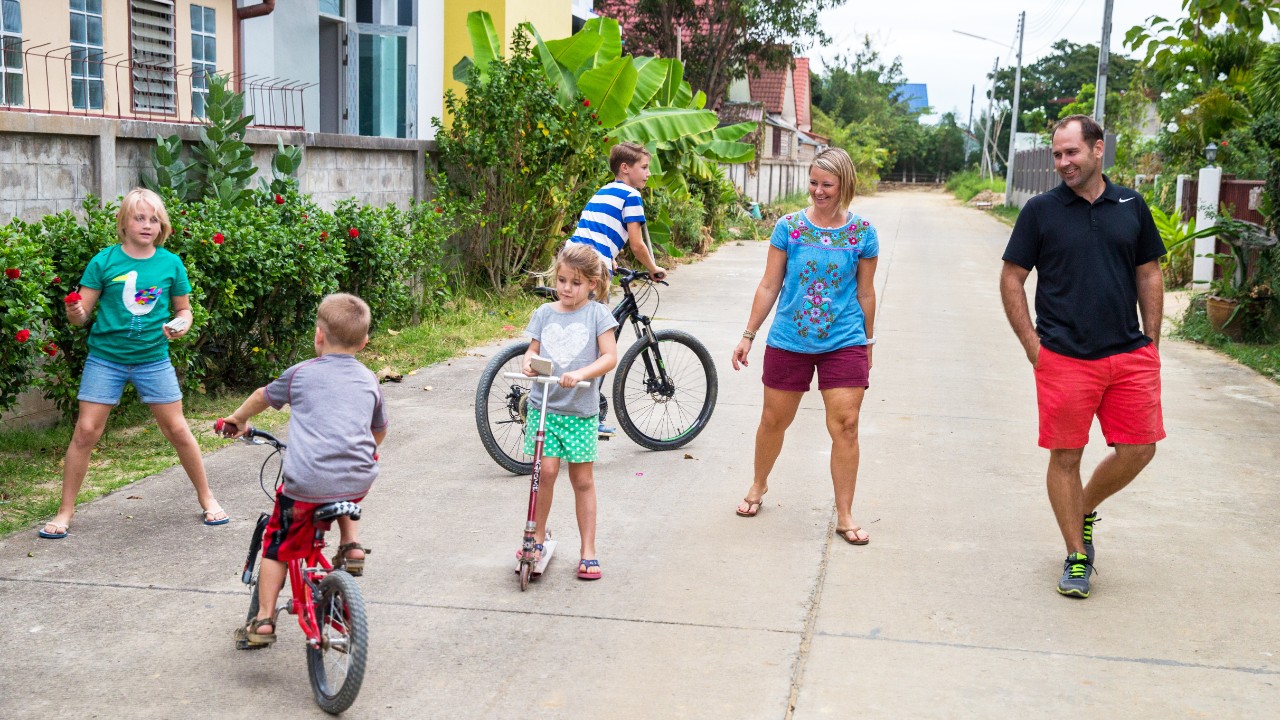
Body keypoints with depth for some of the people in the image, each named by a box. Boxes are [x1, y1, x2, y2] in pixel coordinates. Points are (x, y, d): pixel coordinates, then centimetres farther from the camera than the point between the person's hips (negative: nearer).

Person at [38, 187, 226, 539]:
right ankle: (65, 513, 10)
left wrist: (180, 326, -11)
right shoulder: (105, 261, -5)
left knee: (178, 430, 4)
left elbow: (183, 309, 11)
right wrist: (75, 313, -25)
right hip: (106, 357, -1)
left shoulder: (170, 263, 0)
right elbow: (82, 313, -2)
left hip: (153, 358, 1)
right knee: (85, 432, -2)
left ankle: (206, 498, 21)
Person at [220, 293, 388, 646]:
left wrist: (237, 419, 45)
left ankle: (263, 620, 16)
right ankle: (351, 546, 19)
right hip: (358, 481, 3)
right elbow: (379, 432, 28)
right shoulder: (369, 381, 14)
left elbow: (262, 396, 25)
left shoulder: (301, 373, 7)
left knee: (278, 546, 16)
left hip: (306, 483, -3)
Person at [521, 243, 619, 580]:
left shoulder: (597, 314, -1)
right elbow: (533, 349, 10)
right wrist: (529, 361, -13)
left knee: (583, 479, 5)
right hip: (543, 404, 1)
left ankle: (588, 549, 14)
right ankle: (538, 535, 14)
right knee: (546, 471, -7)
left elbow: (610, 357, -8)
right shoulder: (544, 313, 6)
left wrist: (580, 373, -23)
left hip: (581, 409, -1)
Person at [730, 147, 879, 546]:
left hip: (844, 344, -1)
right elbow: (769, 285, 3)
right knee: (774, 421, 12)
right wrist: (748, 336, 3)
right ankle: (758, 486, 38)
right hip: (788, 341, 1)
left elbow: (865, 293, 7)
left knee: (845, 426, -5)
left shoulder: (862, 233, -1)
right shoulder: (789, 226, -2)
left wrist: (868, 342, 11)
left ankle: (845, 516, 6)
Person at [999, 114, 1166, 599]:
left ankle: (1085, 509, 30)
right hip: (1064, 358, -3)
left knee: (1138, 449, 3)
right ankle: (1077, 555, 17)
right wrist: (1032, 345, -4)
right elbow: (1012, 279, 2)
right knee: (1066, 456, 2)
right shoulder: (1041, 210, -1)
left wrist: (1151, 342, 9)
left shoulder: (1131, 206, 8)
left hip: (1130, 355, 3)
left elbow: (1149, 274, 14)